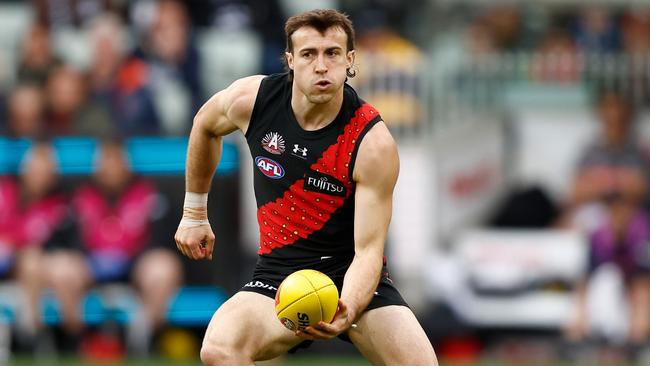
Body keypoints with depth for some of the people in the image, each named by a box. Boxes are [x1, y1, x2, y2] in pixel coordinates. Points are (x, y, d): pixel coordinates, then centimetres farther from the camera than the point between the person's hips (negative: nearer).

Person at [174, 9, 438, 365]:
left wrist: (347, 312, -39)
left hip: (353, 276, -2)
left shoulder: (374, 144, -18)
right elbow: (205, 124, 16)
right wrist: (194, 215, 21)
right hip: (279, 274, 2)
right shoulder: (252, 99, -9)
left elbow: (368, 250, -20)